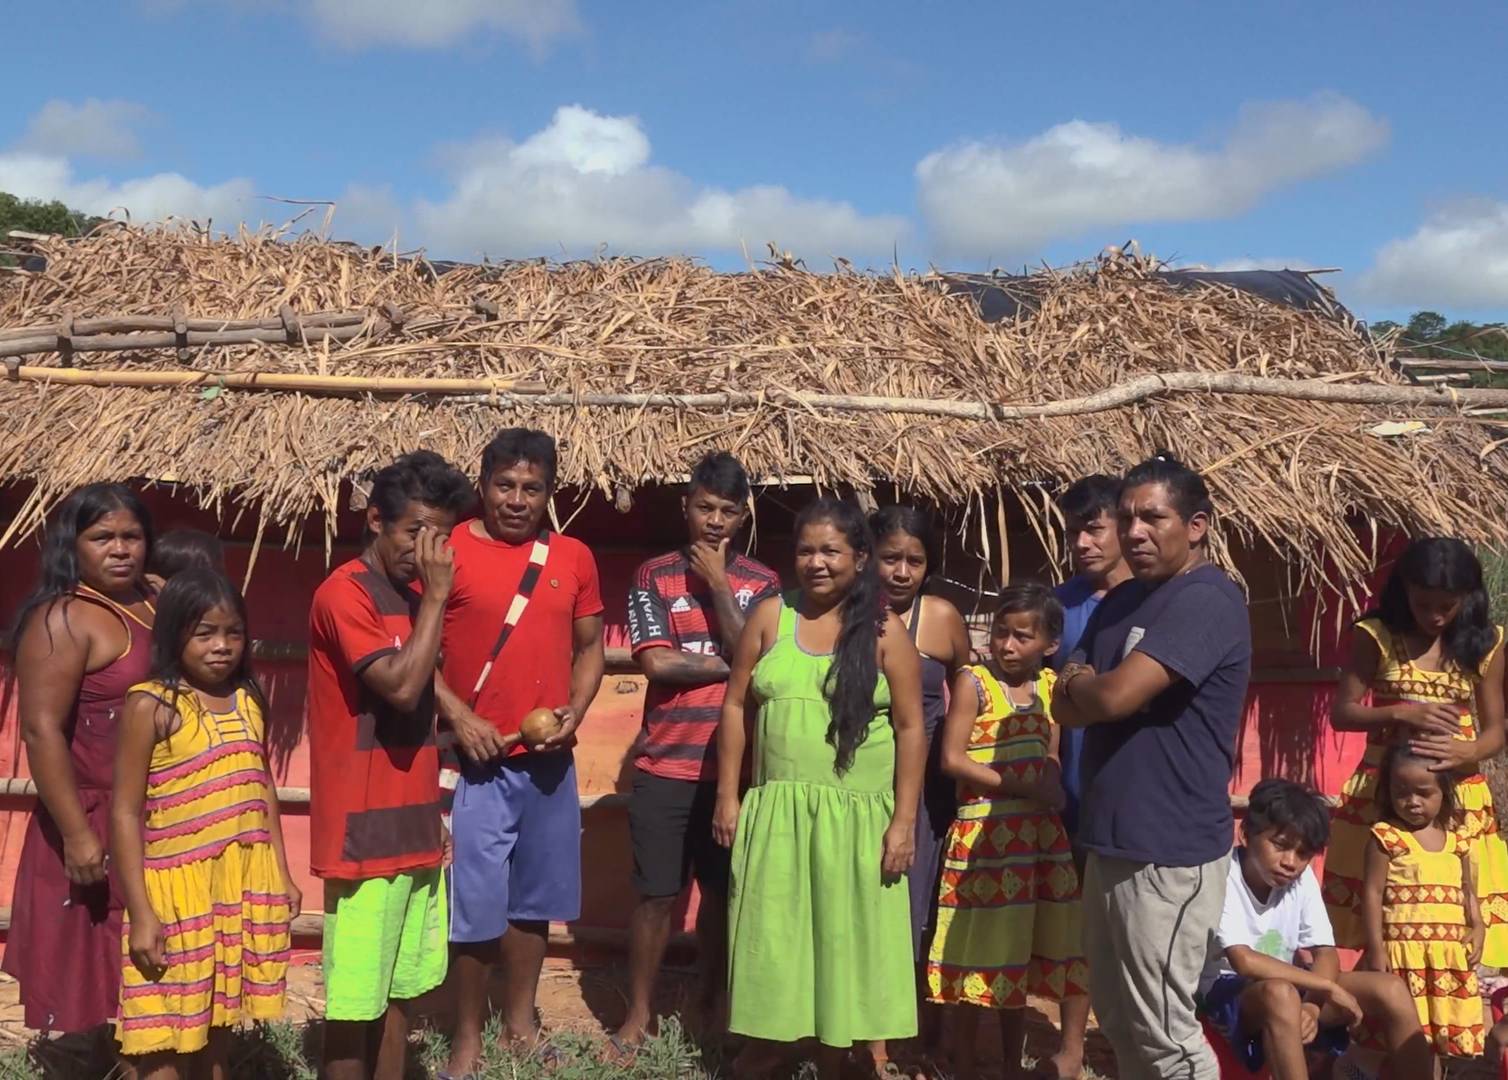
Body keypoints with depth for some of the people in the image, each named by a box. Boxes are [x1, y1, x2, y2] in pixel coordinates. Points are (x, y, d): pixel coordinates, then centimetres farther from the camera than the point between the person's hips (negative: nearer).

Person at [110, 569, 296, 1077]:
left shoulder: (248, 701, 7)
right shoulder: (150, 705, -10)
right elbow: (125, 812, -11)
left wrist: (281, 875, 13)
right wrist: (141, 912, -14)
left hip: (243, 885, 5)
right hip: (176, 890, -5)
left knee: (217, 1022, 16)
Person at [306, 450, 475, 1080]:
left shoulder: (413, 595, 12)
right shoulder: (344, 593, -13)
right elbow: (401, 687, -24)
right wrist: (435, 596, -18)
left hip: (415, 826, 8)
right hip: (364, 832, -8)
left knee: (400, 990, 14)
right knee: (354, 998, 0)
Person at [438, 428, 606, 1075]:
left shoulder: (573, 557, 6)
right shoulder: (449, 551, -7)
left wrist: (575, 711, -4)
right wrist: (458, 717, -15)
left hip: (550, 759, 4)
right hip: (479, 760, -4)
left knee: (534, 900, 15)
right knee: (477, 906, 0)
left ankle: (520, 1024, 31)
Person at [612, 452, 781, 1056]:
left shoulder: (762, 583, 4)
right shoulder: (654, 577, 0)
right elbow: (658, 663, -11)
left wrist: (718, 583, -11)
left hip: (734, 767, 2)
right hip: (665, 766, -1)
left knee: (723, 891, 12)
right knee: (657, 893, 4)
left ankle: (712, 1003, 29)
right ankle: (638, 1014, 18)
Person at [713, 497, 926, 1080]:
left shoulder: (884, 630, -2)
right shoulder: (770, 616, 3)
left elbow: (910, 729, -2)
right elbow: (735, 707, 5)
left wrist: (903, 821, -7)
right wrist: (728, 796, 1)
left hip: (857, 817, -1)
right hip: (776, 810, 1)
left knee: (843, 941, 8)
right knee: (771, 939, 8)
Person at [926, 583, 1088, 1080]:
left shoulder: (1052, 685, 8)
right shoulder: (973, 682, -8)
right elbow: (952, 760, -14)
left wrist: (1053, 788, -5)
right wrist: (1021, 785, -17)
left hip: (1040, 834, 5)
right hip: (982, 833, -5)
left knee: (1023, 952, 13)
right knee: (977, 951, -1)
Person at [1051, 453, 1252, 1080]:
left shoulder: (1207, 600, -16)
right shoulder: (1122, 601, 13)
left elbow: (1114, 697, -25)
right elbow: (1066, 708, 11)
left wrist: (1080, 682, -3)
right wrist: (1090, 687, -11)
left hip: (1169, 850, -9)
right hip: (1112, 841, 9)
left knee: (1162, 1030, -1)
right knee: (1116, 1015, 19)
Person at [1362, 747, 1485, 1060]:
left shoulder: (1455, 838, 9)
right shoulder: (1386, 837, -6)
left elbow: (1467, 890, 18)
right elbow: (1372, 892, -6)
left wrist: (1477, 928, 1)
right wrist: (1376, 949, -9)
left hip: (1451, 954, 5)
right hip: (1403, 951, -5)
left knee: (1445, 1036, 9)